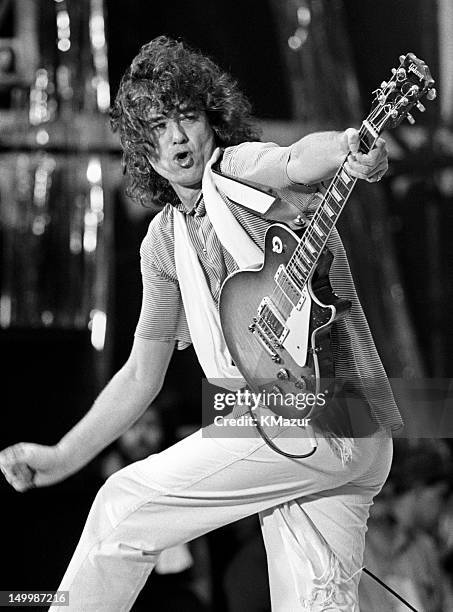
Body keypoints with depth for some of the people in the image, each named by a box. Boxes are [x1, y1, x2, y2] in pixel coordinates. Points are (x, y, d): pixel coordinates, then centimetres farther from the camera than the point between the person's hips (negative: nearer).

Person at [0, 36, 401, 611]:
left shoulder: (239, 169, -6)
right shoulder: (166, 240, 17)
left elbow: (299, 162, -30)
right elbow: (141, 375, 23)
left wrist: (351, 151, -53)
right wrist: (61, 458, 17)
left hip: (326, 418, -7)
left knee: (125, 505, -4)